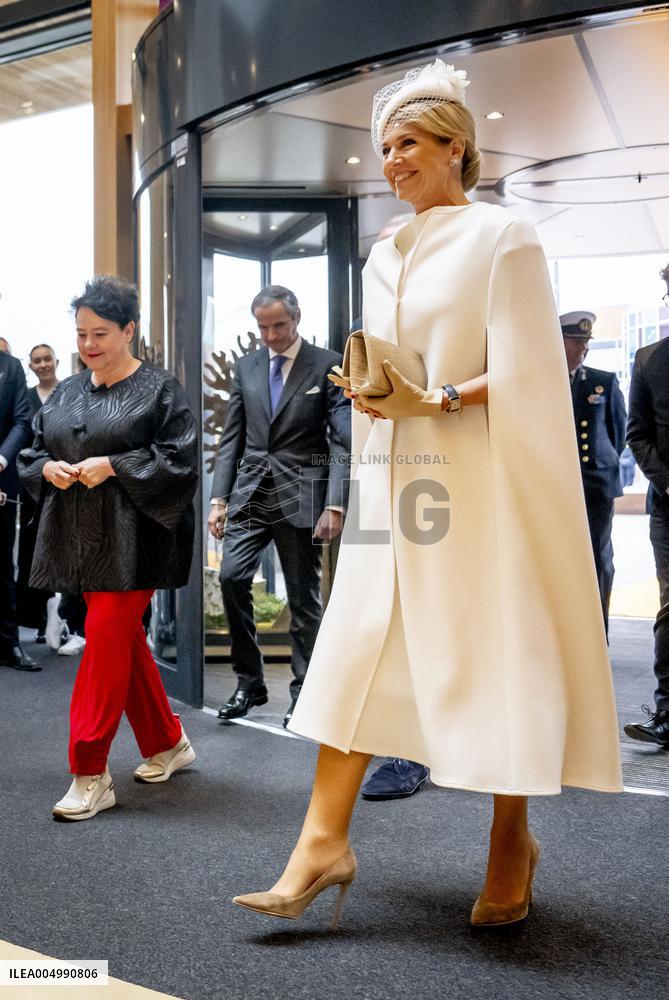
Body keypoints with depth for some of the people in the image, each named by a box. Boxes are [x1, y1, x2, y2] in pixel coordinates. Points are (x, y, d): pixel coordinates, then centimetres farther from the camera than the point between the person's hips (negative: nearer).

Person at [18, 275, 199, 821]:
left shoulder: (158, 388, -5)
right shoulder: (65, 393, 14)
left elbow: (181, 459, -12)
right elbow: (32, 453, 17)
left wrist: (112, 466, -20)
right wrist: (48, 469, -6)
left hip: (131, 540, -6)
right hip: (80, 538, 7)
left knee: (106, 643, -8)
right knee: (126, 641, 13)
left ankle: (90, 774, 2)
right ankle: (168, 742, 30)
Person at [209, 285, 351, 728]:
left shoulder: (328, 365, -1)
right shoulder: (247, 366, 12)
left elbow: (343, 441, -6)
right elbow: (232, 438, 12)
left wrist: (335, 506, -15)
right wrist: (219, 498, 4)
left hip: (300, 496, -3)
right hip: (251, 493, 4)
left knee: (304, 597, 2)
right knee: (232, 577, -9)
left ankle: (303, 694, 16)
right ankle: (249, 682, 7)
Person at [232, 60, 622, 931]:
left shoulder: (503, 237, -1)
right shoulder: (384, 256, 18)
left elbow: (527, 376, -8)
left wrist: (435, 400, -19)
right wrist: (369, 394, 2)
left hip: (478, 481, -6)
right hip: (394, 479, 6)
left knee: (495, 651, 1)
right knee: (357, 647, -2)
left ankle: (513, 839, 18)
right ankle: (325, 839, 3)